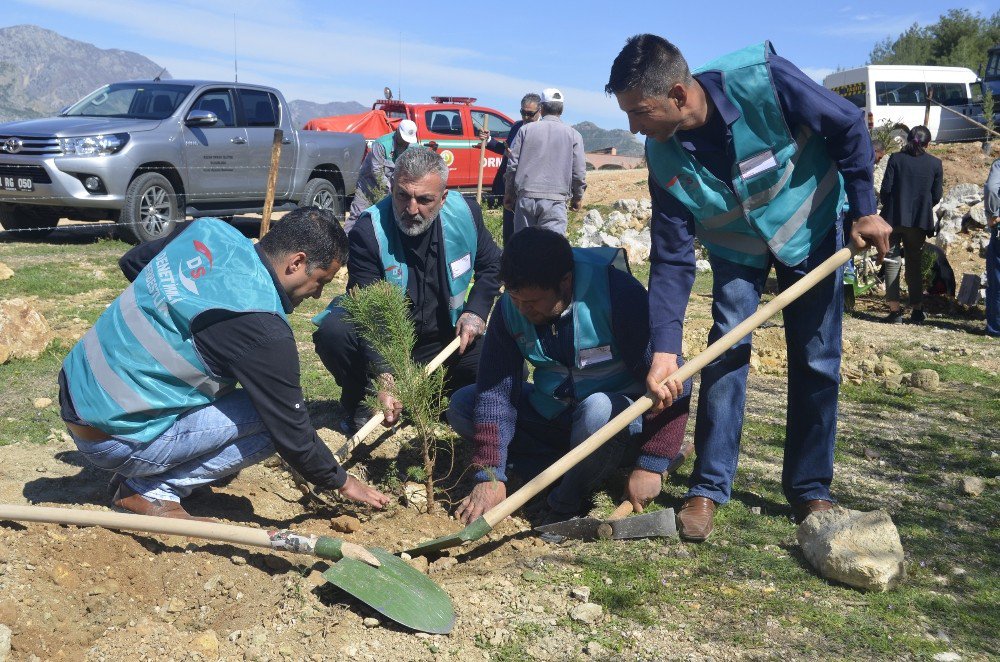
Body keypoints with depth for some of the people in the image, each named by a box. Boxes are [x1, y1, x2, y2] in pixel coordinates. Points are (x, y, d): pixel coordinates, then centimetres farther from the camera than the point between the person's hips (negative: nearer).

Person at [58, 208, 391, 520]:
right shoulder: (263, 329, -22)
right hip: (110, 437, -8)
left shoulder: (209, 230, -1)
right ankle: (153, 491, -2)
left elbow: (131, 262, 18)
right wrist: (342, 482, 3)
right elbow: (291, 431, -13)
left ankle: (138, 477, 17)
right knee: (269, 420, -9)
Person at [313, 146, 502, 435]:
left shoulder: (465, 213, -11)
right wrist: (383, 378, -38)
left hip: (445, 340, 3)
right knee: (332, 332, -32)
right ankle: (359, 403, 1)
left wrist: (476, 311, -8)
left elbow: (491, 265, 9)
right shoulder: (368, 231, -22)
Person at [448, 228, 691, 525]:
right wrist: (491, 476, -19)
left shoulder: (616, 292, -26)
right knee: (461, 406, -10)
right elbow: (496, 390, -13)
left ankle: (565, 506, -12)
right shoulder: (510, 307, -11)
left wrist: (651, 465, -24)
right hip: (553, 413, 5)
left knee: (599, 411, -40)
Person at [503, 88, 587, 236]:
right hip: (554, 201, -1)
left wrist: (508, 194, 17)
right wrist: (577, 198, 19)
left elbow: (512, 165, 6)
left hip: (526, 197, 2)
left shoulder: (526, 130, 6)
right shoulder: (573, 135, 4)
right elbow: (579, 171, 4)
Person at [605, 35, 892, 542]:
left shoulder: (763, 81, -34)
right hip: (736, 248, 2)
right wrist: (664, 349, -27)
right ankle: (708, 487, 1)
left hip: (812, 227, -1)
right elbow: (671, 258, -20)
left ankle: (810, 489, 14)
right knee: (725, 351, -10)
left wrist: (863, 210, -15)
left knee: (816, 362, 0)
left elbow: (848, 128, -17)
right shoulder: (663, 156, -22)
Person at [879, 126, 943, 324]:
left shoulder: (896, 158, -4)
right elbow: (936, 196, 3)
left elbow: (885, 189, -7)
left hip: (894, 218, -2)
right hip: (920, 221, 2)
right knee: (914, 263, 13)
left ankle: (895, 311, 0)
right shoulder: (935, 163, 2)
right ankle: (917, 310, 16)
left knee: (892, 261, 5)